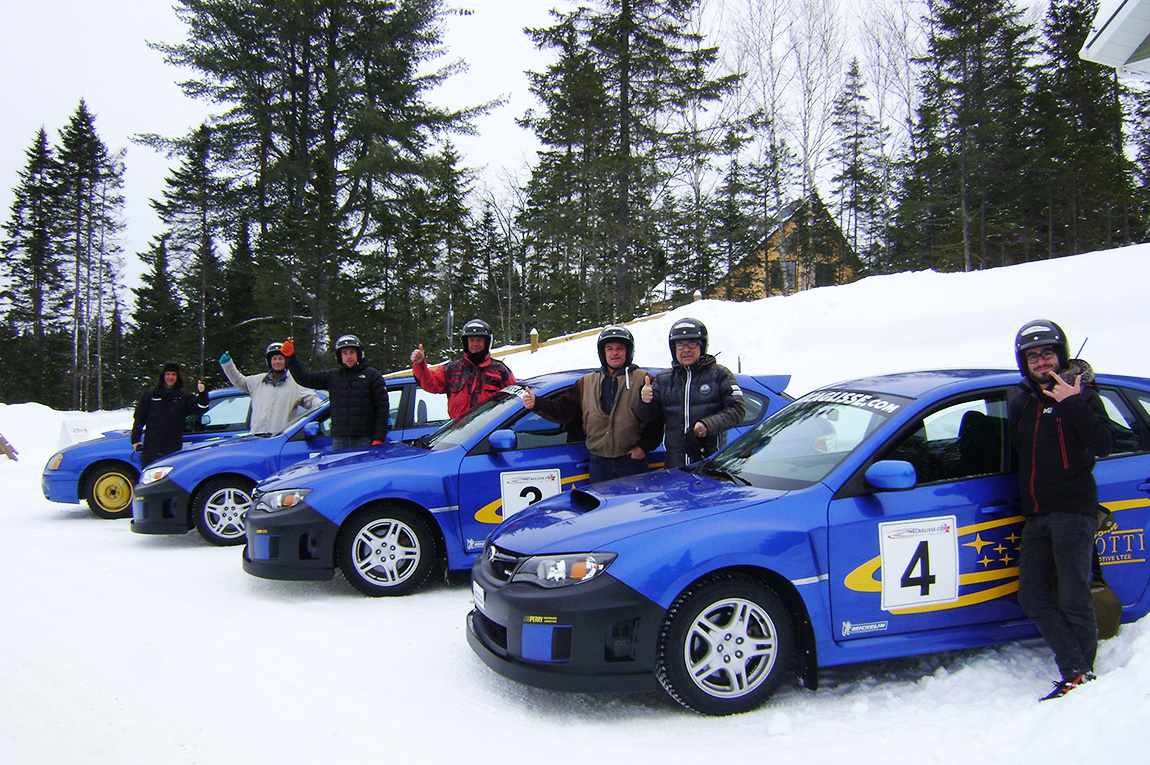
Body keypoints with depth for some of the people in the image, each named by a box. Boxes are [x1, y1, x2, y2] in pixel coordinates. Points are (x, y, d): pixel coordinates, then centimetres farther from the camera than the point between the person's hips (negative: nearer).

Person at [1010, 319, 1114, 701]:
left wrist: (1073, 403, -20)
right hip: (1035, 516, 6)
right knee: (1033, 598, 1)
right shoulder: (1021, 402, 17)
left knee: (1074, 600, -6)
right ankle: (1075, 671, 4)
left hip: (1072, 511, -6)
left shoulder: (1082, 395, 0)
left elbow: (1103, 446, -16)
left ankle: (1080, 676, 5)